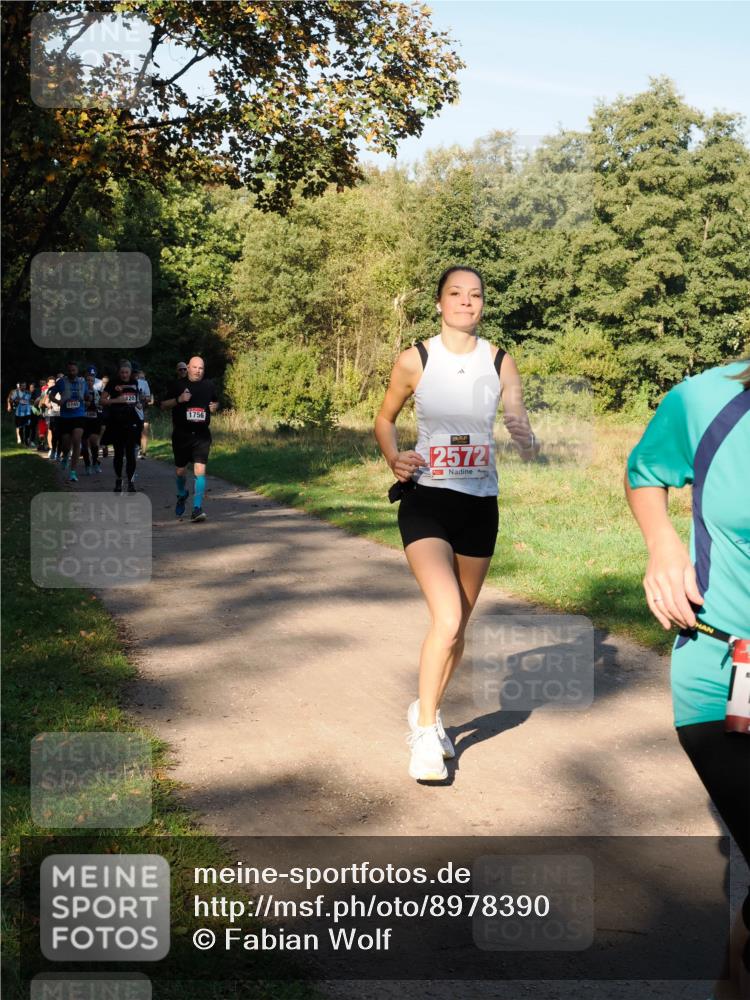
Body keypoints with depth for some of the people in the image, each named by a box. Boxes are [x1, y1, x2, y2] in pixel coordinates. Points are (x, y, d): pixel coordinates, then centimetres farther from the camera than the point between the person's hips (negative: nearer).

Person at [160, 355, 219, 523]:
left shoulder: (208, 385, 8)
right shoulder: (177, 385, 1)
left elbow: (215, 402, 25)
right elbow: (163, 405, 2)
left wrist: (214, 406, 2)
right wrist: (178, 400, -14)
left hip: (202, 435, 0)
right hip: (181, 435, 0)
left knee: (200, 470, -14)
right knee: (180, 471, 10)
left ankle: (197, 508, -13)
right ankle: (182, 494, 41)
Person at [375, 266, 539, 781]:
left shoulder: (500, 363, 1)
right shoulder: (415, 360, -4)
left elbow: (520, 426, -5)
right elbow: (385, 419, 9)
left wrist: (528, 440, -28)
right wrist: (395, 459, -10)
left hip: (480, 505, 3)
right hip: (426, 501, -3)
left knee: (459, 624, 13)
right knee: (447, 617, -19)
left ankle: (427, 711, 37)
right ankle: (425, 732, -1)